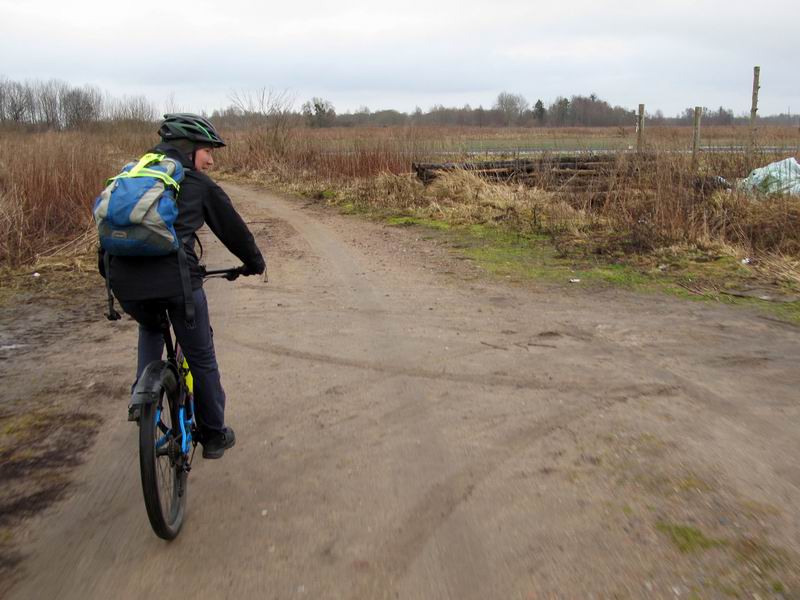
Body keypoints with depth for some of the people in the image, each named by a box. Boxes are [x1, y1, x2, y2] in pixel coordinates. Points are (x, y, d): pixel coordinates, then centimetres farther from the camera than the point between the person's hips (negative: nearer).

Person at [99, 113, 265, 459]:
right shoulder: (199, 184, 10)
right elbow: (231, 227, 17)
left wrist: (109, 272, 38)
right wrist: (255, 262, 33)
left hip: (124, 280, 5)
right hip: (174, 278, -5)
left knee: (150, 329, 38)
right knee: (201, 358, 14)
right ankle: (214, 436, 26)